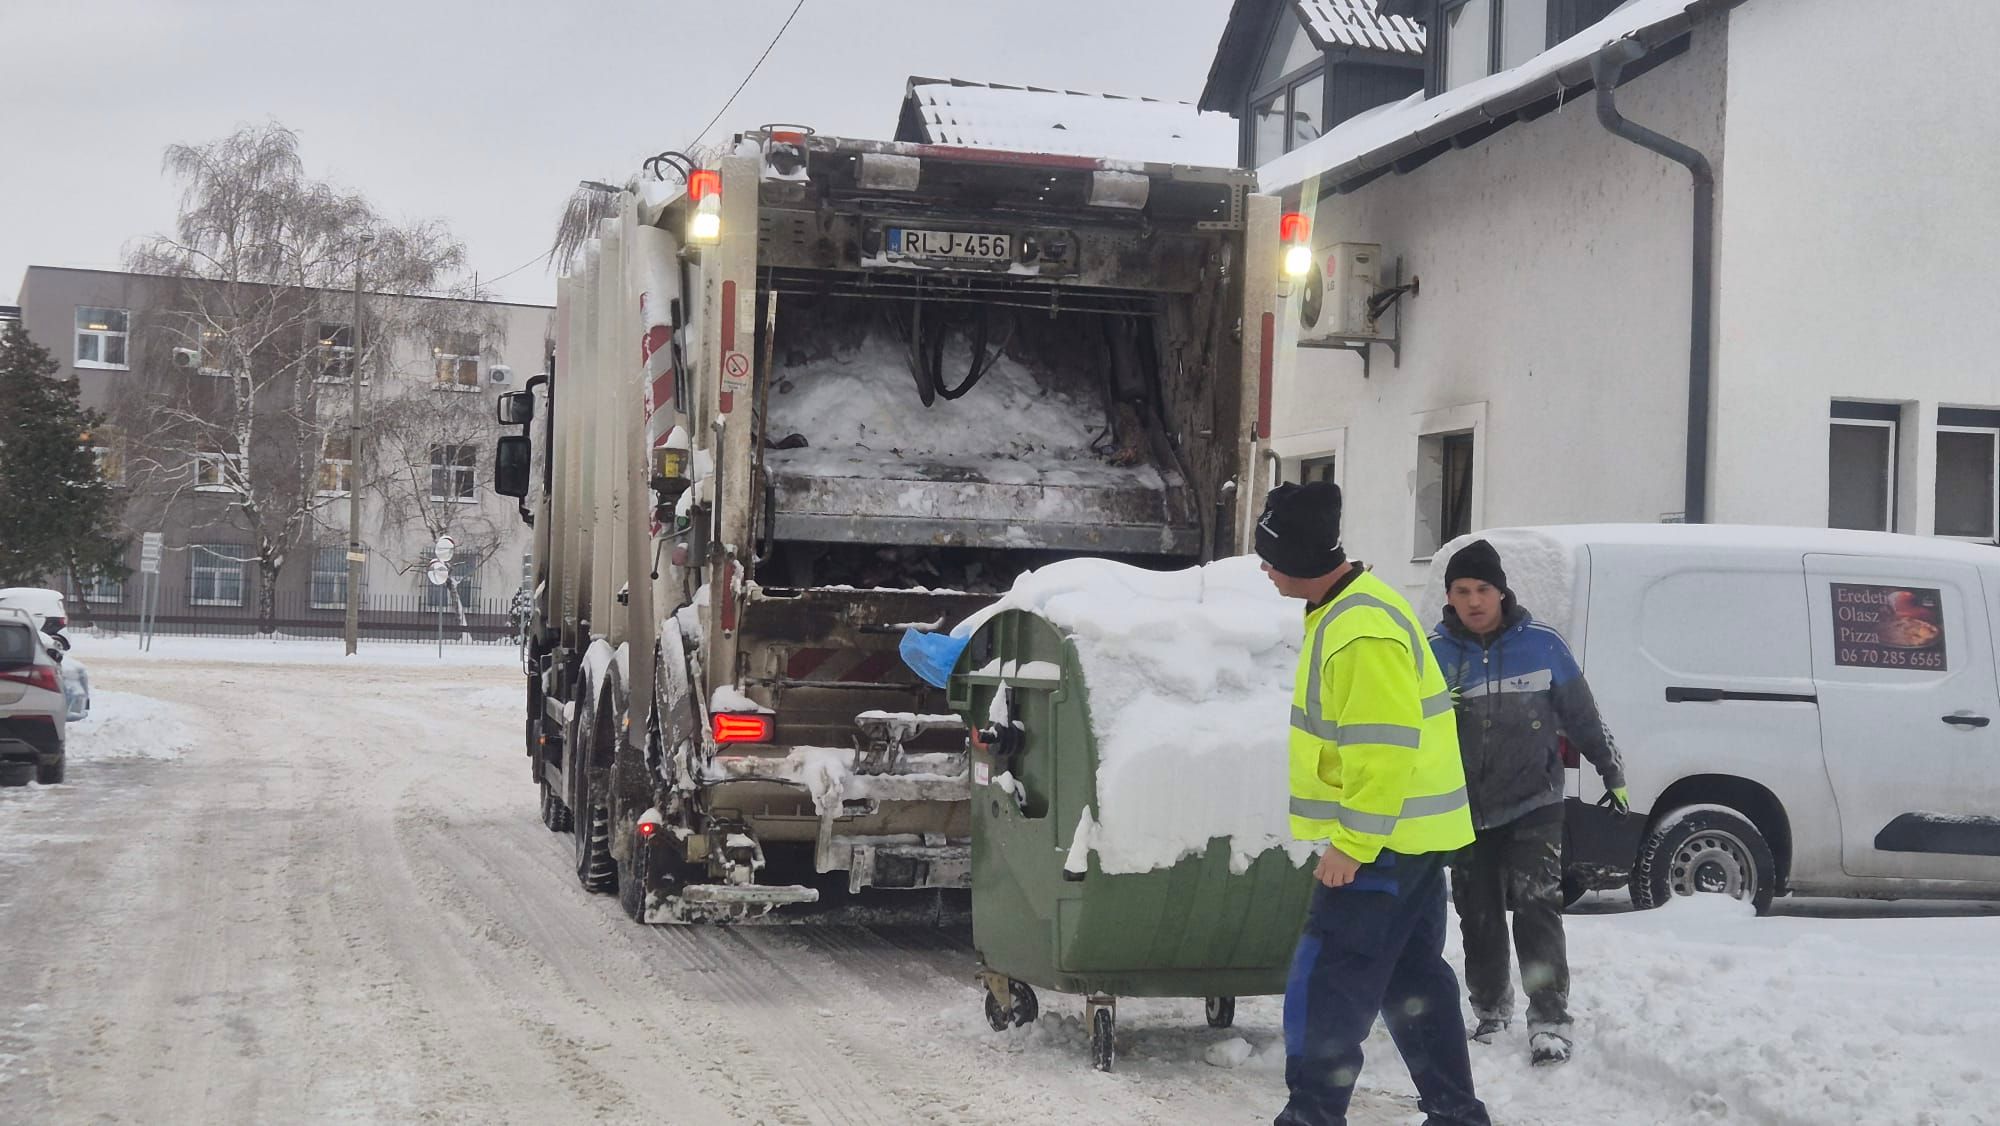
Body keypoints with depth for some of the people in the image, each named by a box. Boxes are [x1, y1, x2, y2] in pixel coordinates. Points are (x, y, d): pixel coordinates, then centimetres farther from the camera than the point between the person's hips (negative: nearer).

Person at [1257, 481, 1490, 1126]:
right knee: (1414, 977, 16)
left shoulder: (1363, 633, -23)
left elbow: (1385, 753, -26)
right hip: (1412, 834, 11)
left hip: (1382, 842, -11)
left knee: (1327, 984, -5)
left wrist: (1351, 843, -22)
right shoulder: (1349, 608, 11)